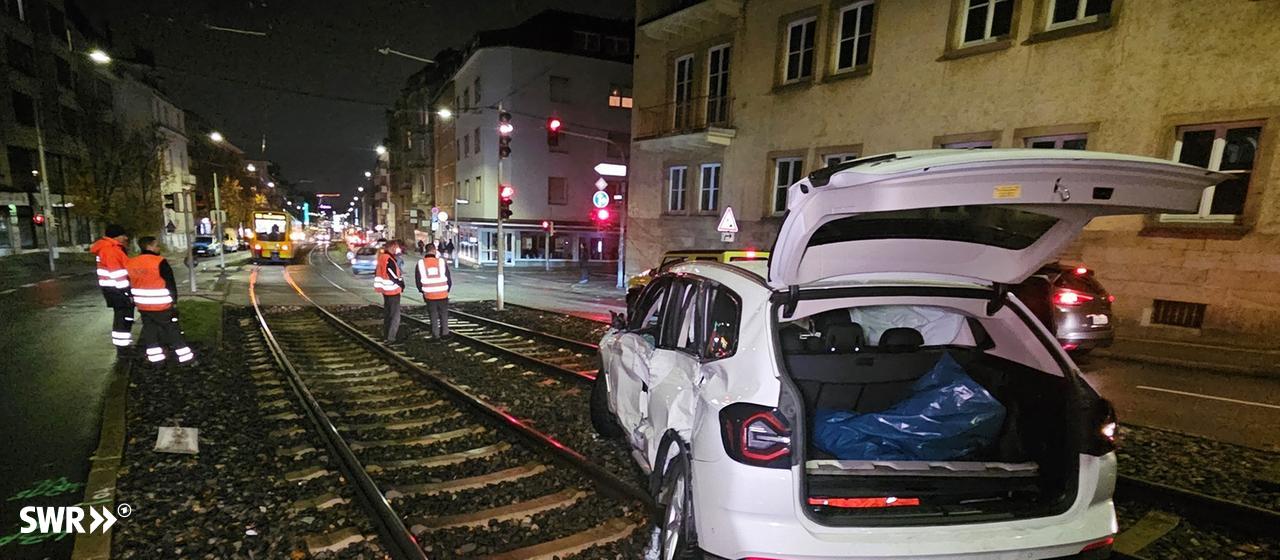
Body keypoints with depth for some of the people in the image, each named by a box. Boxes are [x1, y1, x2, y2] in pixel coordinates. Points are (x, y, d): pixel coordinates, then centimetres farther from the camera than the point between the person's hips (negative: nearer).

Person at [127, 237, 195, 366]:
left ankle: (155, 358, 18)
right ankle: (186, 358, 2)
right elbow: (170, 283, -14)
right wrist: (174, 300, -5)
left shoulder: (131, 263, 5)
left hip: (143, 305, 6)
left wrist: (133, 298, 26)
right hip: (161, 305, -6)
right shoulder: (160, 262, -16)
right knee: (172, 331, 0)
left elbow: (130, 283, 15)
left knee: (150, 330, 15)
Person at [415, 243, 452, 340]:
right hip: (443, 295, -1)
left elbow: (418, 281, 3)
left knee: (433, 316, 11)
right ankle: (444, 333, 19)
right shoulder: (442, 262, -7)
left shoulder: (420, 264, -4)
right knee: (444, 315, 14)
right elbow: (449, 279, 0)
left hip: (429, 296, 1)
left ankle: (435, 335, 15)